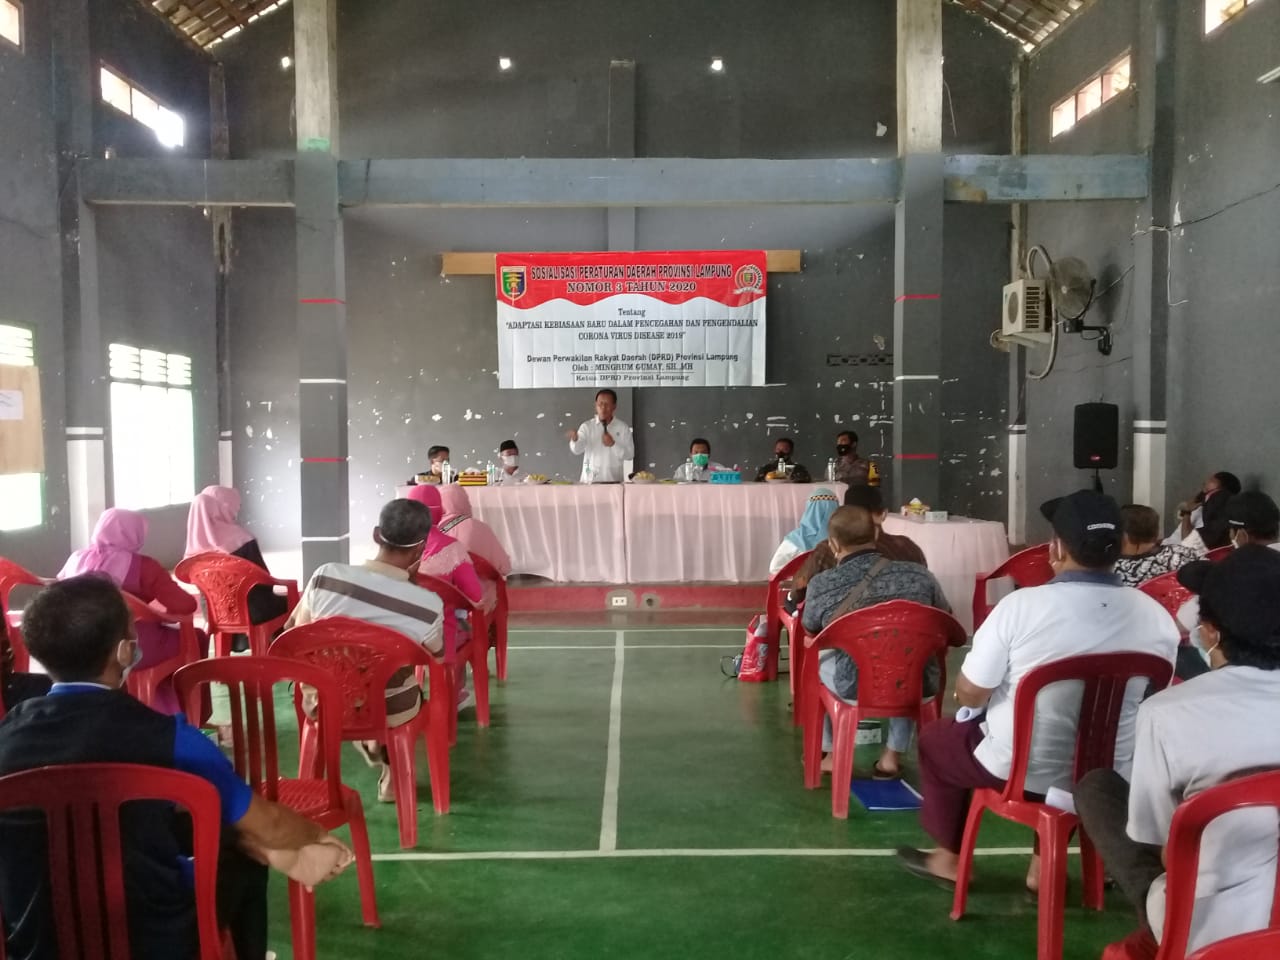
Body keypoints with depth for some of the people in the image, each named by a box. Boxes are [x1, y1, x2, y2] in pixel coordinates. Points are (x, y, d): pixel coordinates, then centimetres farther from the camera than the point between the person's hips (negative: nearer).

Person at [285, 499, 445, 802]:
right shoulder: (429, 605, -25)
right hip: (390, 714, -2)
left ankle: (370, 744, 47)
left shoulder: (325, 575, -20)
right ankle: (392, 775, 41)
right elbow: (435, 655, -2)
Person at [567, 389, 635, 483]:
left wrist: (613, 445, -14)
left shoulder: (623, 428, 4)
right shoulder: (587, 427, 3)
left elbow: (630, 455, 0)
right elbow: (577, 450, -11)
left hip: (614, 481, 0)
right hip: (590, 481, 0)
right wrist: (575, 440, -33)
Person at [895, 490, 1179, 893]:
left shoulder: (1023, 604, -23)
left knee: (935, 738, 24)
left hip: (1021, 769, -4)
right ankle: (1044, 865, 36)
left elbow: (969, 695, -14)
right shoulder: (1159, 617, -10)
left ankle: (949, 859, 35)